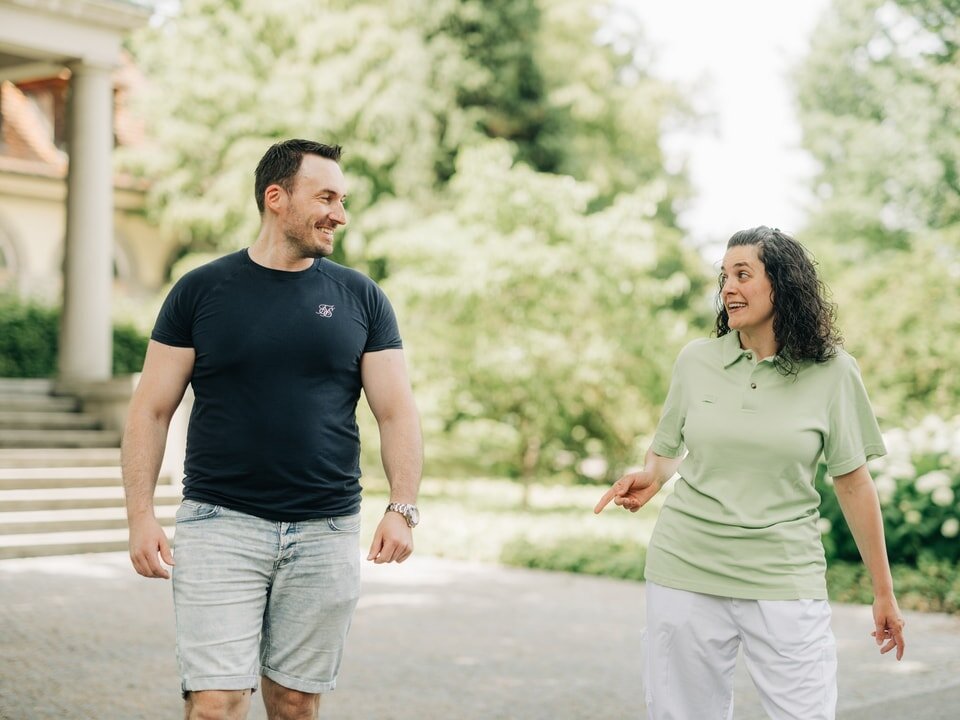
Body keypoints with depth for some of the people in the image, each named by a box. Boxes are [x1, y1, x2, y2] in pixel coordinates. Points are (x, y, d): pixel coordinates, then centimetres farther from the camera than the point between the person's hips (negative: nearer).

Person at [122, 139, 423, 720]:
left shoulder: (361, 299, 6)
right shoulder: (200, 291, 3)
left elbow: (397, 411, 4)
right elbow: (152, 410, 3)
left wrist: (403, 507, -9)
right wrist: (141, 514, -5)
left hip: (327, 533, 2)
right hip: (221, 524, -1)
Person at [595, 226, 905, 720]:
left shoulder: (831, 372, -1)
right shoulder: (696, 361, 4)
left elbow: (853, 484, 3)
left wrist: (883, 592, 6)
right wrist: (650, 476, -7)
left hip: (785, 581, -2)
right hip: (686, 571, 2)